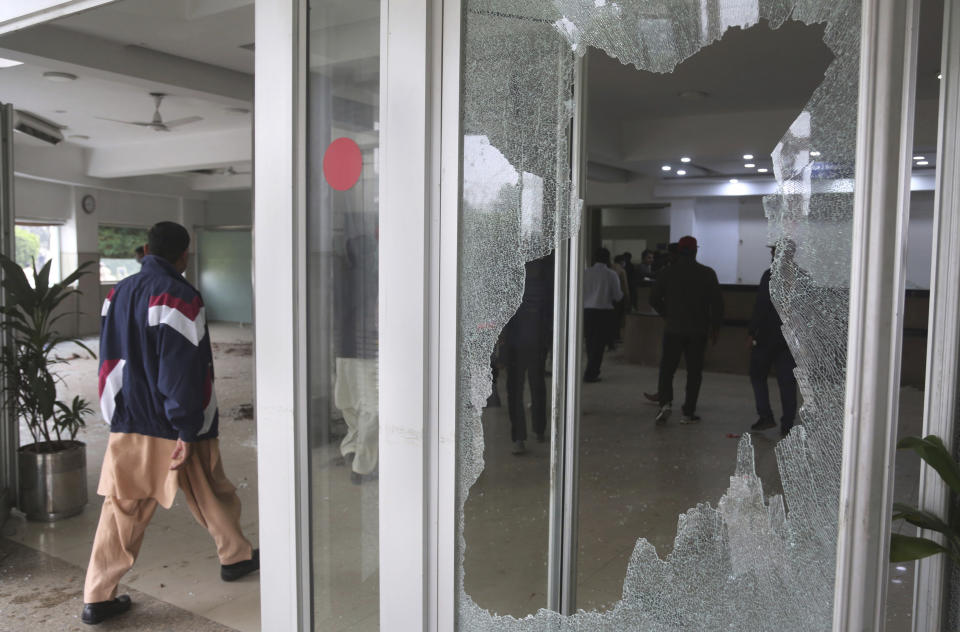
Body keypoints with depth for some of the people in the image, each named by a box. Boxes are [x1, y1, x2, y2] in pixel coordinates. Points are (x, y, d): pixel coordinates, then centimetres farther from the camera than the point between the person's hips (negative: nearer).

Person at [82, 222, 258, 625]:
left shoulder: (118, 293, 7)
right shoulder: (180, 297, -16)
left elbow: (110, 360, 15)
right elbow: (183, 372, -20)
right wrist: (187, 432, -19)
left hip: (127, 425, 6)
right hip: (174, 429, -5)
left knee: (121, 509, 10)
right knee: (214, 496, 15)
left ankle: (98, 597, 11)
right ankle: (236, 557, 33)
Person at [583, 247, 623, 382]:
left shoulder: (586, 273, -1)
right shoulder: (611, 274, -7)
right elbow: (617, 296, -4)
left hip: (587, 311, 3)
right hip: (605, 312, -3)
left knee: (590, 342, 16)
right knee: (599, 344, 3)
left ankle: (593, 370, 28)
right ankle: (590, 374, -1)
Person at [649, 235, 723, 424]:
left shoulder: (668, 272, 0)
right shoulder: (707, 273, -2)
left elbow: (654, 298, 2)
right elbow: (717, 303, -2)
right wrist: (715, 327, 7)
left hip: (673, 329, 0)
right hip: (698, 331, 0)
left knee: (667, 367, 8)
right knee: (694, 371, 7)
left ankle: (665, 402, -12)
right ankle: (688, 412, 7)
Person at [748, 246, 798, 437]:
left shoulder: (770, 275, -12)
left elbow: (760, 307, -16)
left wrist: (752, 332, -10)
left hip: (768, 336, -5)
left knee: (758, 376, 10)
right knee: (787, 382, 8)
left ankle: (766, 416, 2)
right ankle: (787, 425, 9)